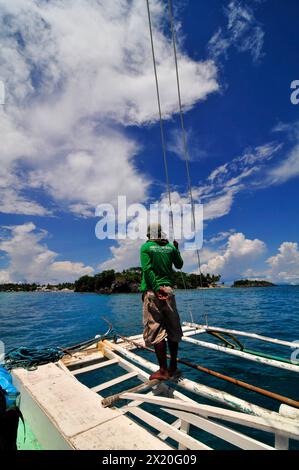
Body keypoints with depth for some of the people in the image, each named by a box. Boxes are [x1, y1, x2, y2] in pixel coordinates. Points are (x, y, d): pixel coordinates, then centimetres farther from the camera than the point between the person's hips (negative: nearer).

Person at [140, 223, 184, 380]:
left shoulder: (145, 247, -2)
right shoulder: (170, 246, 8)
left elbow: (147, 269, -15)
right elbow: (179, 265, 20)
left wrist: (156, 288, -19)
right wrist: (177, 248, 31)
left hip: (152, 291, -4)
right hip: (169, 290, 5)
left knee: (156, 331, 1)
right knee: (173, 329, 13)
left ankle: (163, 370, 6)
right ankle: (173, 367, 25)